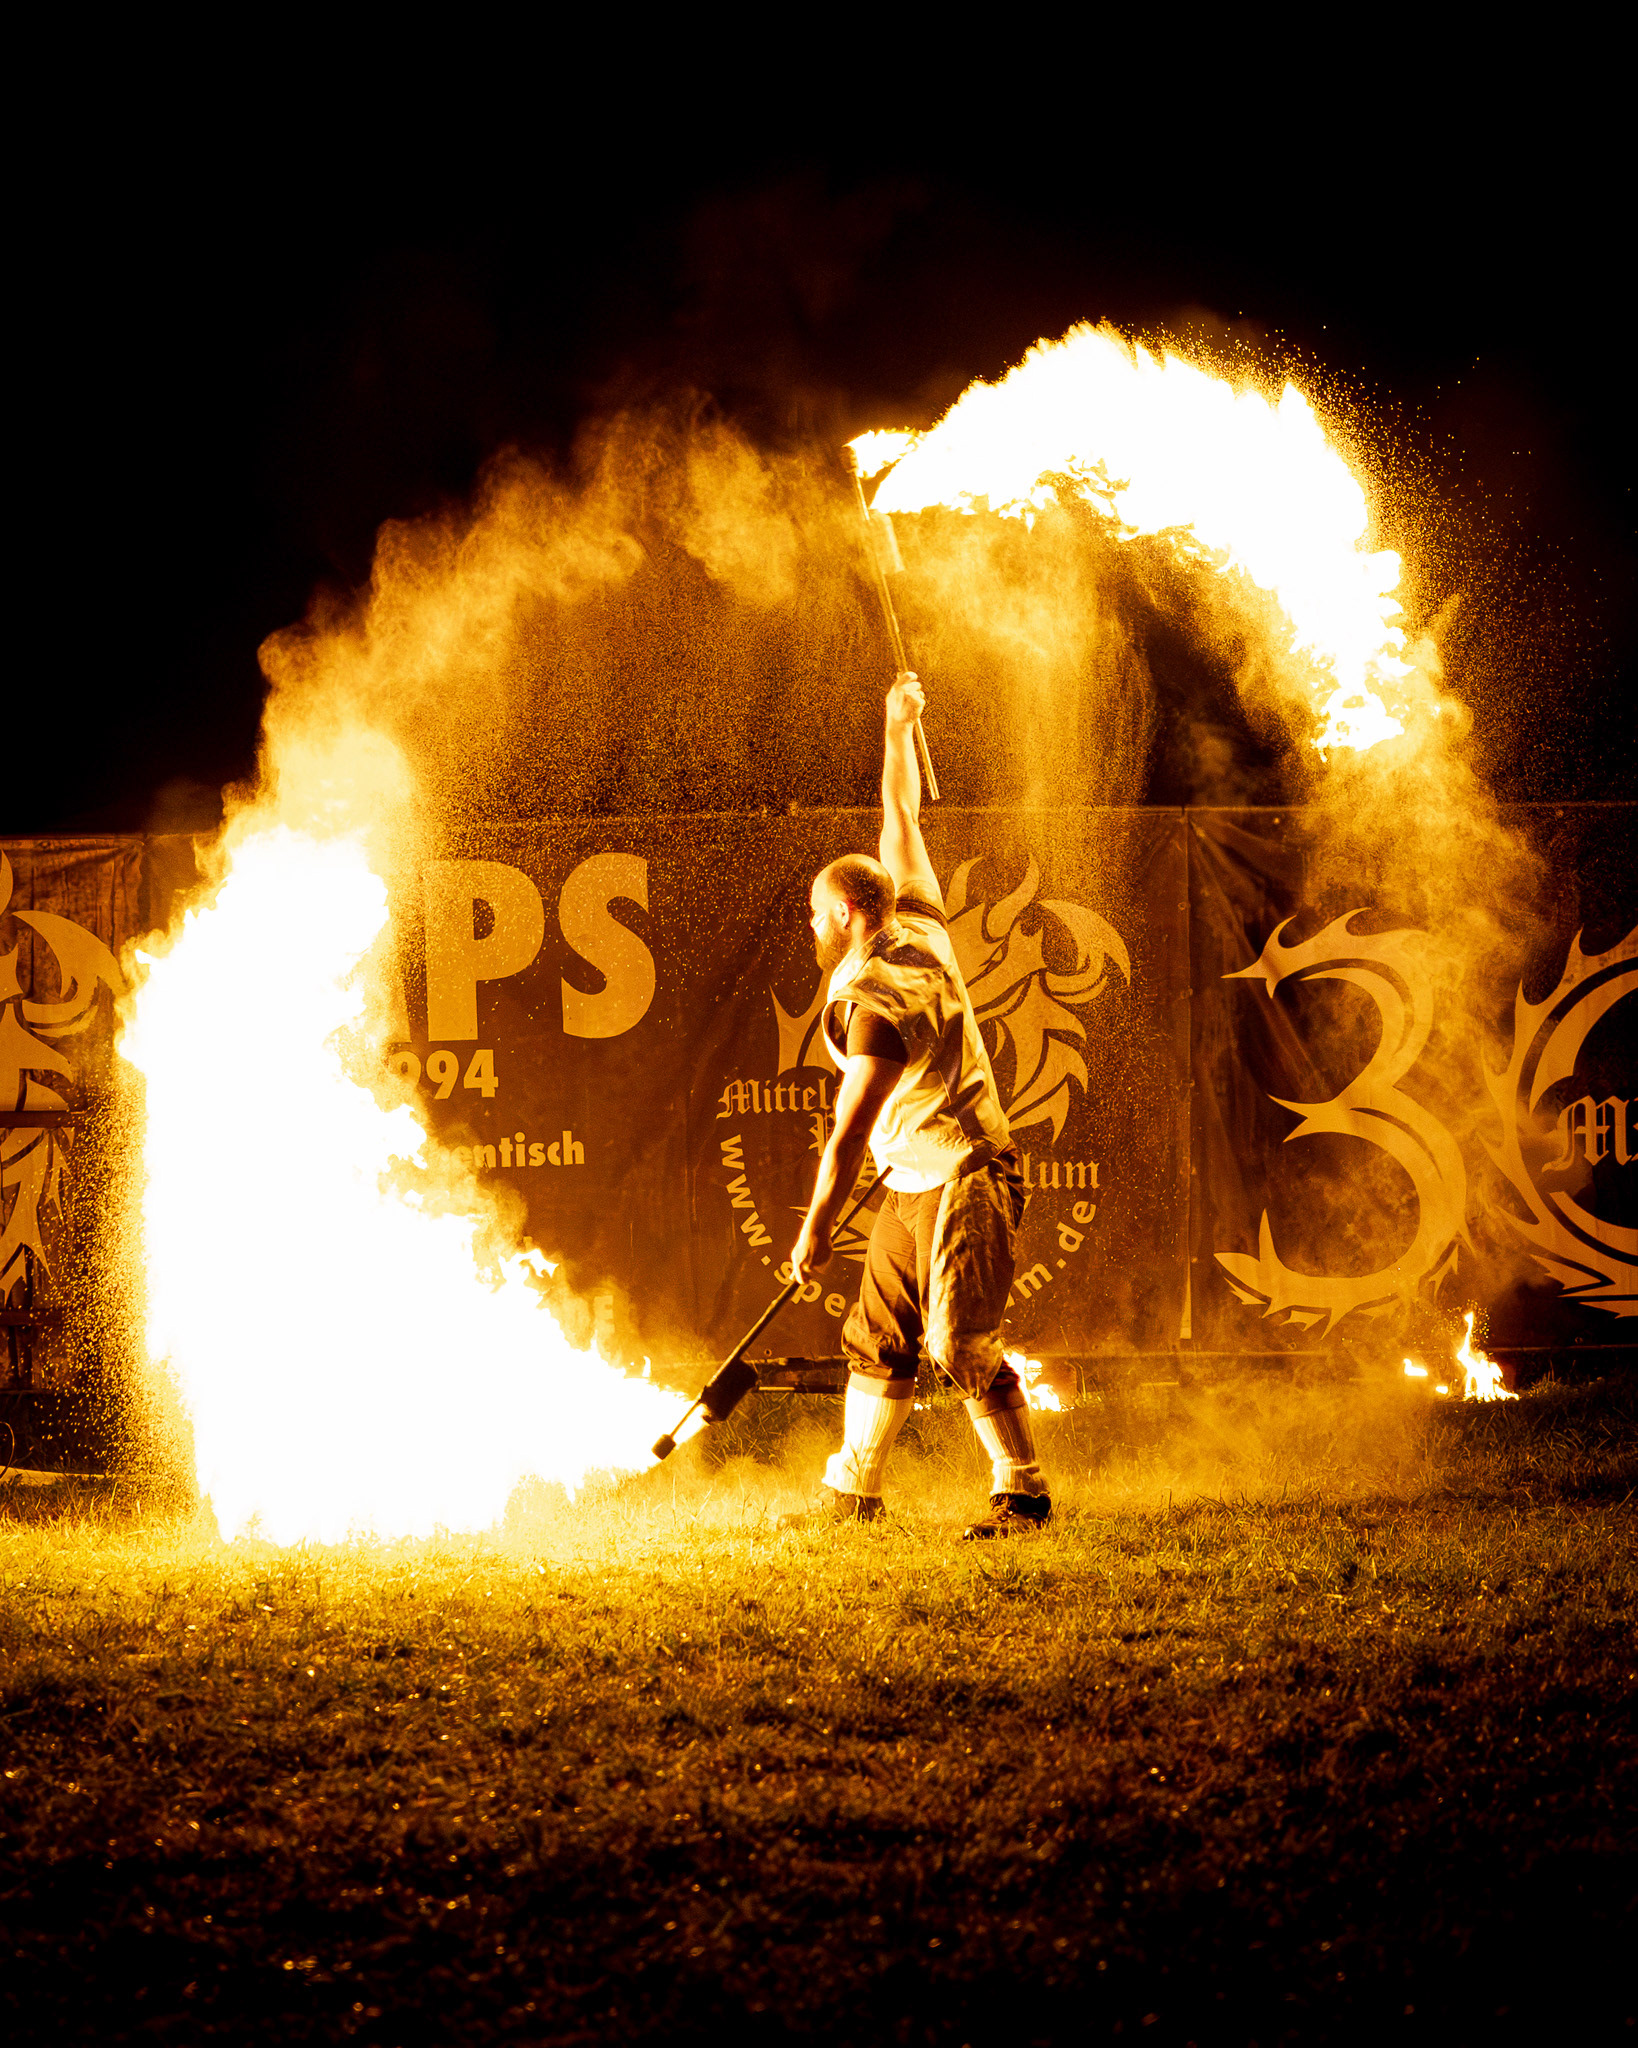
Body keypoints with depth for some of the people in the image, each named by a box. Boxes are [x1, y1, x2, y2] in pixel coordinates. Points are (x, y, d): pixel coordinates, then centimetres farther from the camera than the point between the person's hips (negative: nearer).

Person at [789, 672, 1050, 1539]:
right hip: (915, 1184, 10)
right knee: (876, 1336, 12)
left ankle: (1023, 1490, -14)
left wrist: (815, 1231, -14)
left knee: (960, 1341, -16)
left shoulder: (875, 1006, -21)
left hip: (964, 1180, -10)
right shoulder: (922, 929, 4)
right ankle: (851, 1490, 19)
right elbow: (901, 822, 17)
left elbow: (849, 1135, -20)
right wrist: (898, 729, 25)